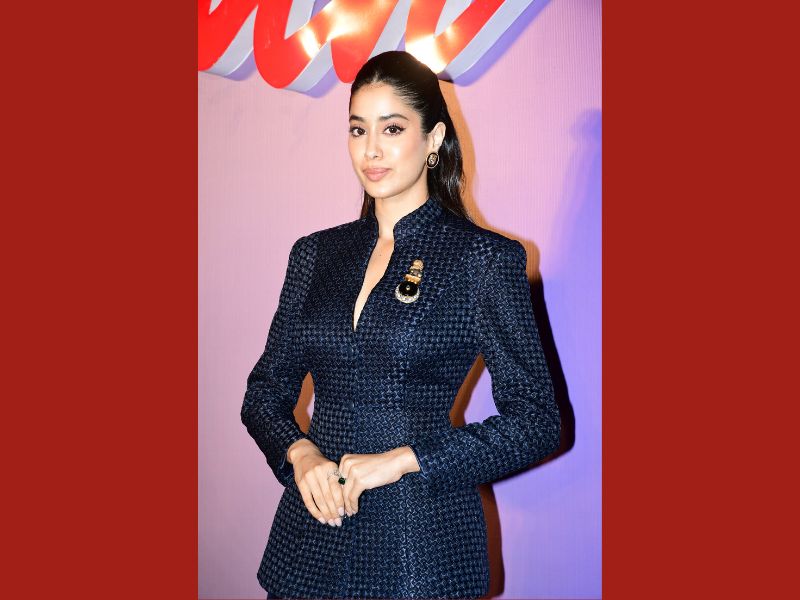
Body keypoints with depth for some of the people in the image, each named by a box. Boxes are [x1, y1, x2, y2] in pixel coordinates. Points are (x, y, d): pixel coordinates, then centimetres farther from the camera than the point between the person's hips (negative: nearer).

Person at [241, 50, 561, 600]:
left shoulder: (484, 258, -7)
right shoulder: (316, 254, 6)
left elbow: (536, 421, -9)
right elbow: (265, 391, 10)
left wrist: (399, 460, -16)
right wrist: (301, 453, -10)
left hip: (422, 536, -3)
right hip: (314, 527, 4)